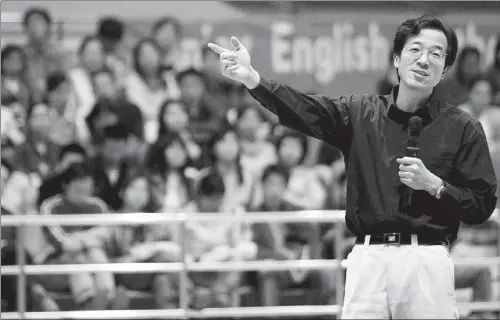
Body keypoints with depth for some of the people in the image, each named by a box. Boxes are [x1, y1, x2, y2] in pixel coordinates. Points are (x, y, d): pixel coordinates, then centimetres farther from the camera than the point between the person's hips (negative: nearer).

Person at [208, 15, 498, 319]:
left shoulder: (462, 128, 5)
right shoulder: (360, 112, 11)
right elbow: (304, 109, -5)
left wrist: (433, 184, -10)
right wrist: (251, 78, -21)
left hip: (427, 260, -2)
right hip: (368, 258, 2)